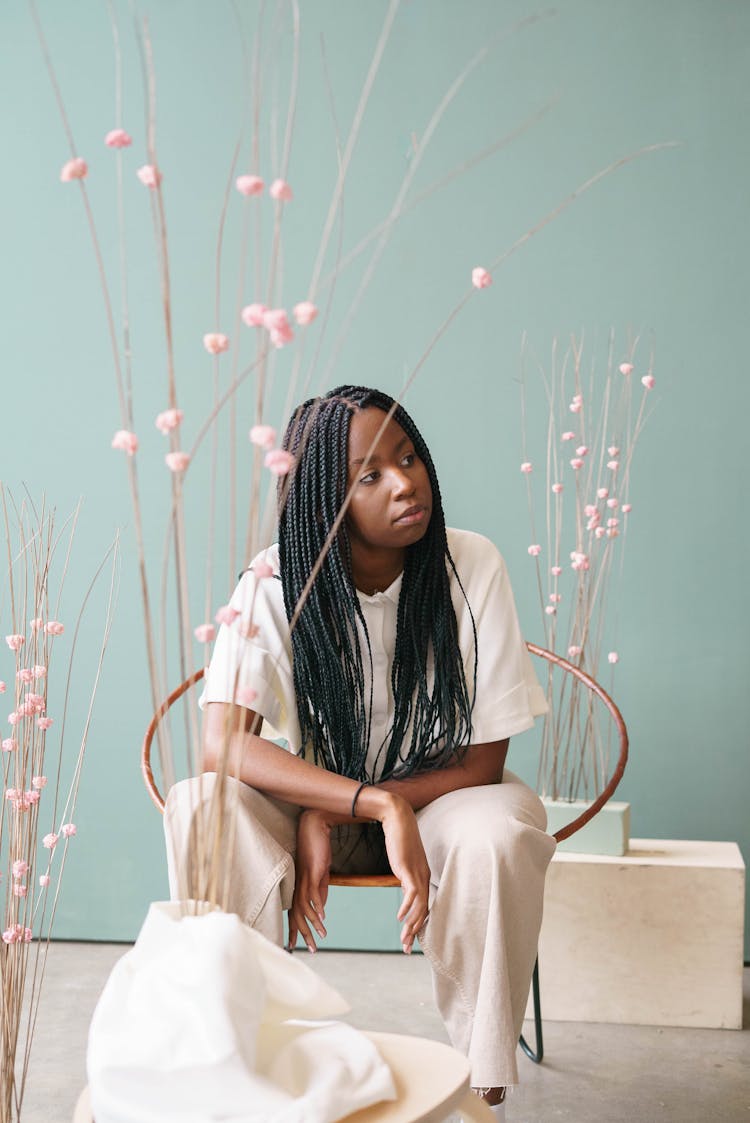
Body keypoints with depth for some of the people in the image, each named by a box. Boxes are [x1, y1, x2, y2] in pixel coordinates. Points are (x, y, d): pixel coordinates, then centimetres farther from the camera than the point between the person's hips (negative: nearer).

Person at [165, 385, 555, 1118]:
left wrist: (331, 813, -23)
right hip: (309, 795, 1)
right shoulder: (275, 583, -19)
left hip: (442, 792, 0)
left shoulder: (472, 567, -19)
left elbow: (484, 761, -16)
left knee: (498, 836, -35)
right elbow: (222, 743, -31)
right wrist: (377, 805, -41)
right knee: (199, 807, -30)